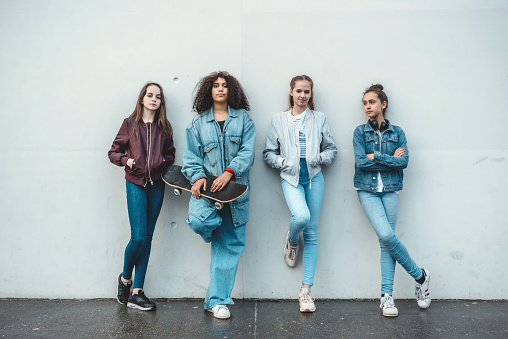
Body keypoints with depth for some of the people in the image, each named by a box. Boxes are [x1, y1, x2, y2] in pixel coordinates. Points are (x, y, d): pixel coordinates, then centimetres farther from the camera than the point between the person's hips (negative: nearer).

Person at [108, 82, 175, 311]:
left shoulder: (164, 128, 11)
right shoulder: (130, 124, 5)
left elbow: (170, 155, 19)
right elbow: (113, 152, 8)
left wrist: (164, 161, -2)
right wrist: (126, 160, -12)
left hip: (156, 185, 3)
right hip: (135, 183, -3)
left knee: (147, 238, 3)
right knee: (138, 237, -11)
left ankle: (136, 292, 11)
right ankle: (125, 278, 18)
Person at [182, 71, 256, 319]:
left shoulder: (243, 118, 10)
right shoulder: (198, 122, 13)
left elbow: (247, 151, -1)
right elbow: (191, 156, 7)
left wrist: (229, 172, -17)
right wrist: (197, 177, -12)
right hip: (207, 186, 0)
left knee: (231, 244, 1)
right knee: (200, 221, -31)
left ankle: (217, 300, 14)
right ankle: (212, 227, 10)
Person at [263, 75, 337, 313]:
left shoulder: (319, 119, 12)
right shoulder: (279, 120, 9)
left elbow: (331, 148, 14)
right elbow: (268, 153, 11)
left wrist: (320, 158, -6)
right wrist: (282, 161, -9)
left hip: (314, 177, 2)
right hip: (290, 178, -1)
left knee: (311, 233, 1)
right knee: (301, 216, -29)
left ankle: (306, 290, 9)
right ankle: (291, 241, 11)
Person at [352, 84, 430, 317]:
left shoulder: (397, 133, 10)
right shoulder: (360, 132, 5)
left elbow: (404, 161, -5)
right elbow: (361, 162, -7)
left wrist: (376, 157, -11)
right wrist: (391, 159, -5)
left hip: (390, 190, 1)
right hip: (368, 190, -1)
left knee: (386, 241, -4)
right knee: (386, 235, -16)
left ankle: (386, 296, 6)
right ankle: (419, 275, 6)